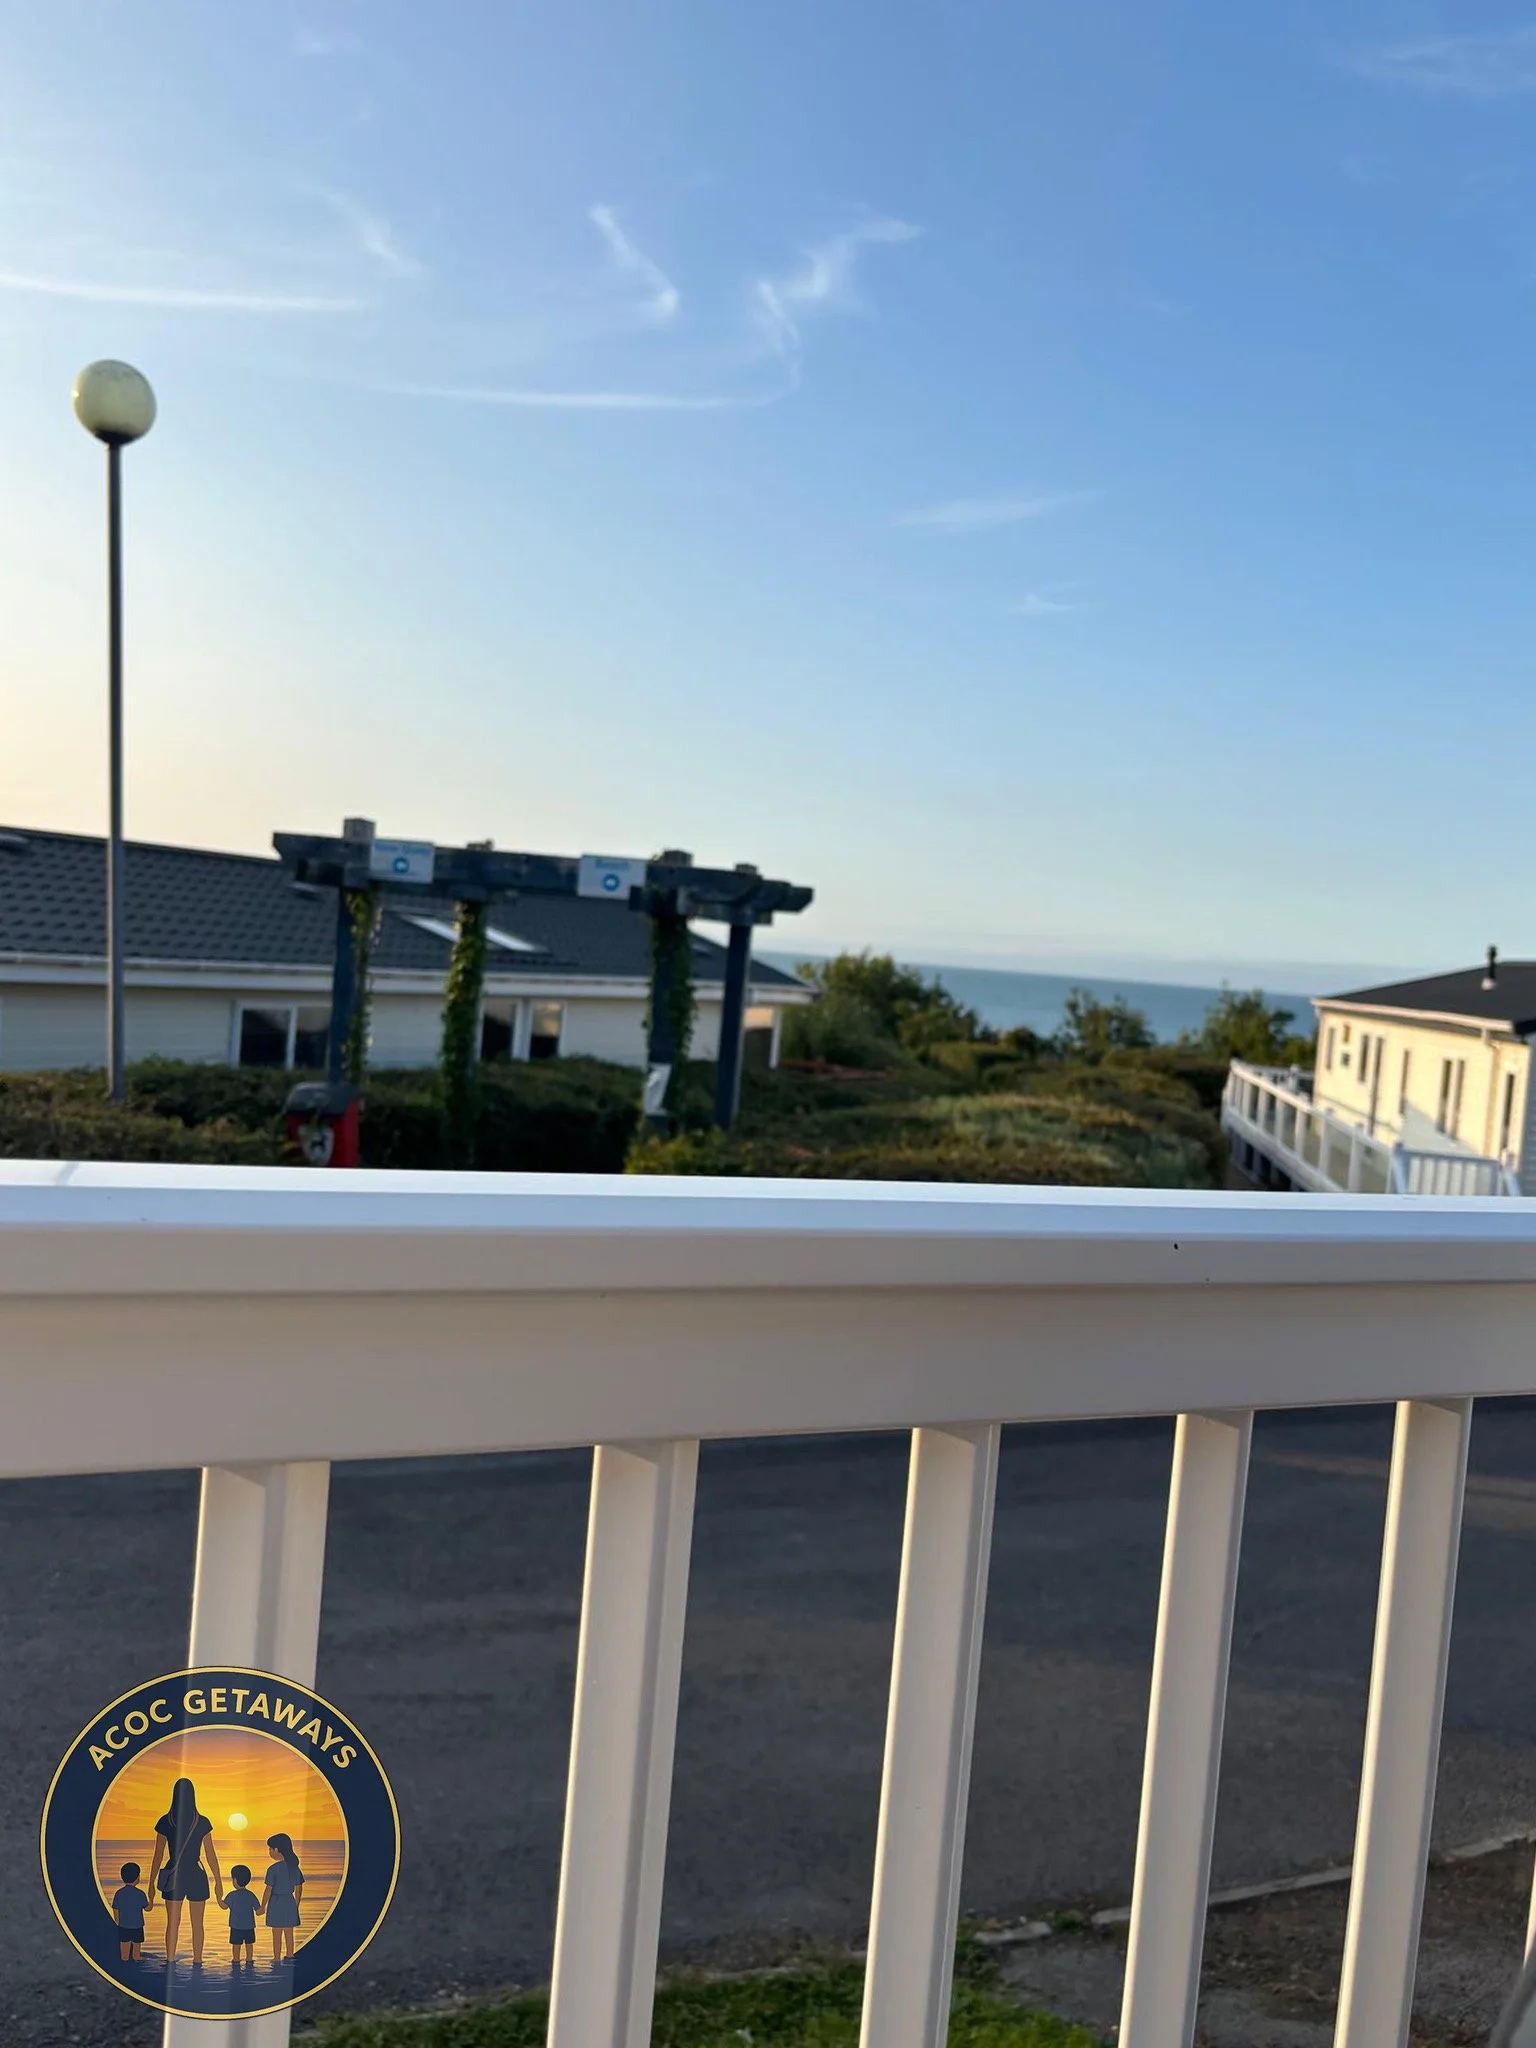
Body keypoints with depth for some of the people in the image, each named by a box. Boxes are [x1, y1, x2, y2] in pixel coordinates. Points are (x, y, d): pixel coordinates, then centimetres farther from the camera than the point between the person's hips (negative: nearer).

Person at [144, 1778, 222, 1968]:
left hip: (173, 1876, 0)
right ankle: (197, 1964, 11)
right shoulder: (203, 1822, -6)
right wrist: (218, 1881, 6)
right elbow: (211, 1854, -2)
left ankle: (170, 1964, 11)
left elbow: (158, 1856, -3)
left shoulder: (165, 1822, -6)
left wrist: (151, 1883, 7)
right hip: (196, 1876, 0)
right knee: (197, 1924, 10)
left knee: (173, 1923, 11)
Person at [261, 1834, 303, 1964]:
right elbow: (299, 1889, 9)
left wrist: (263, 1907, -3)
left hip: (276, 1903, -6)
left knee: (276, 1934, 6)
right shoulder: (295, 1867, 2)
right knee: (289, 1933, 16)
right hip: (290, 1902, 6)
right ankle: (289, 1956, 24)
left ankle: (277, 1959, 12)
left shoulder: (274, 1869, -16)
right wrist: (296, 1906, 20)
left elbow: (268, 1890, -15)